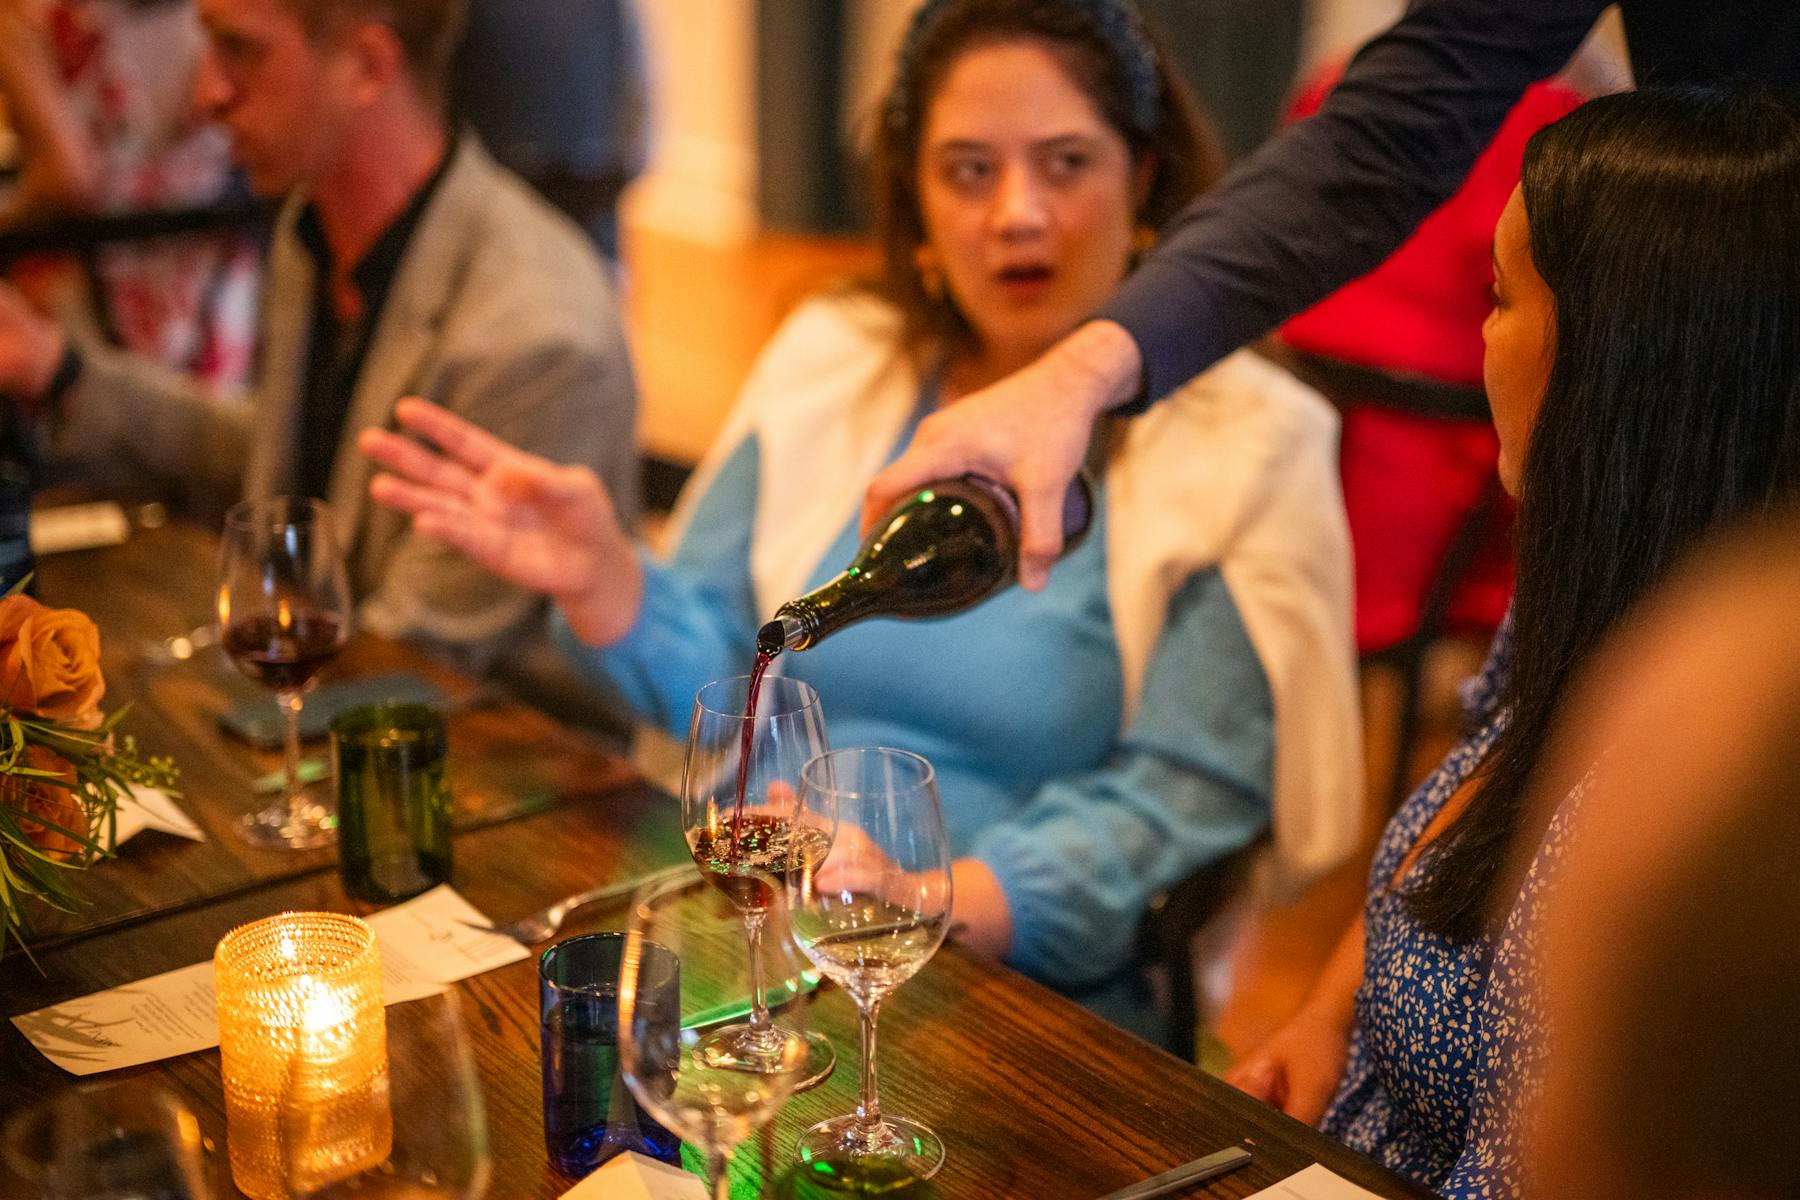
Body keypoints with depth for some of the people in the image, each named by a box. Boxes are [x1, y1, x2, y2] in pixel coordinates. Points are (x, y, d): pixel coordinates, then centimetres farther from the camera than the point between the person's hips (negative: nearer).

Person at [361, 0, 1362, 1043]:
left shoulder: (1242, 448, -5)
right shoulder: (830, 362, 9)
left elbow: (1179, 798, -10)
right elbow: (710, 669, 12)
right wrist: (600, 579, -9)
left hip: (1023, 998, -4)